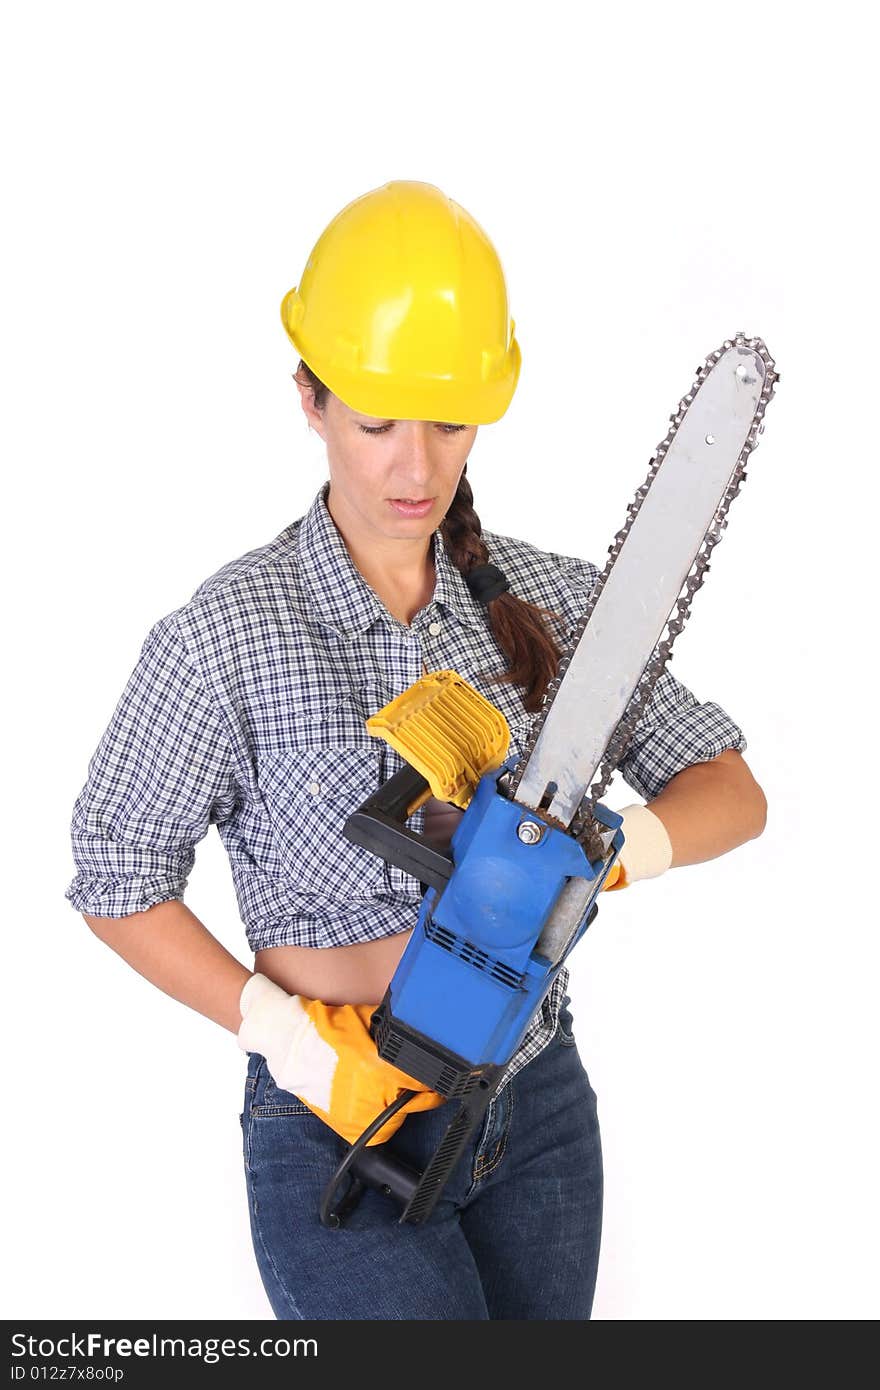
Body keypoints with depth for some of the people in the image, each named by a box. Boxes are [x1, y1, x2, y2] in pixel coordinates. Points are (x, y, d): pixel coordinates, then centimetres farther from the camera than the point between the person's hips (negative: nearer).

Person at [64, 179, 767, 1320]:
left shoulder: (549, 601, -4)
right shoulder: (225, 637, -15)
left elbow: (731, 791, -1)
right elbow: (120, 884, -6)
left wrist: (615, 847, -21)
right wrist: (284, 1035, -16)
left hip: (538, 1109, 4)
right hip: (338, 1130, -4)